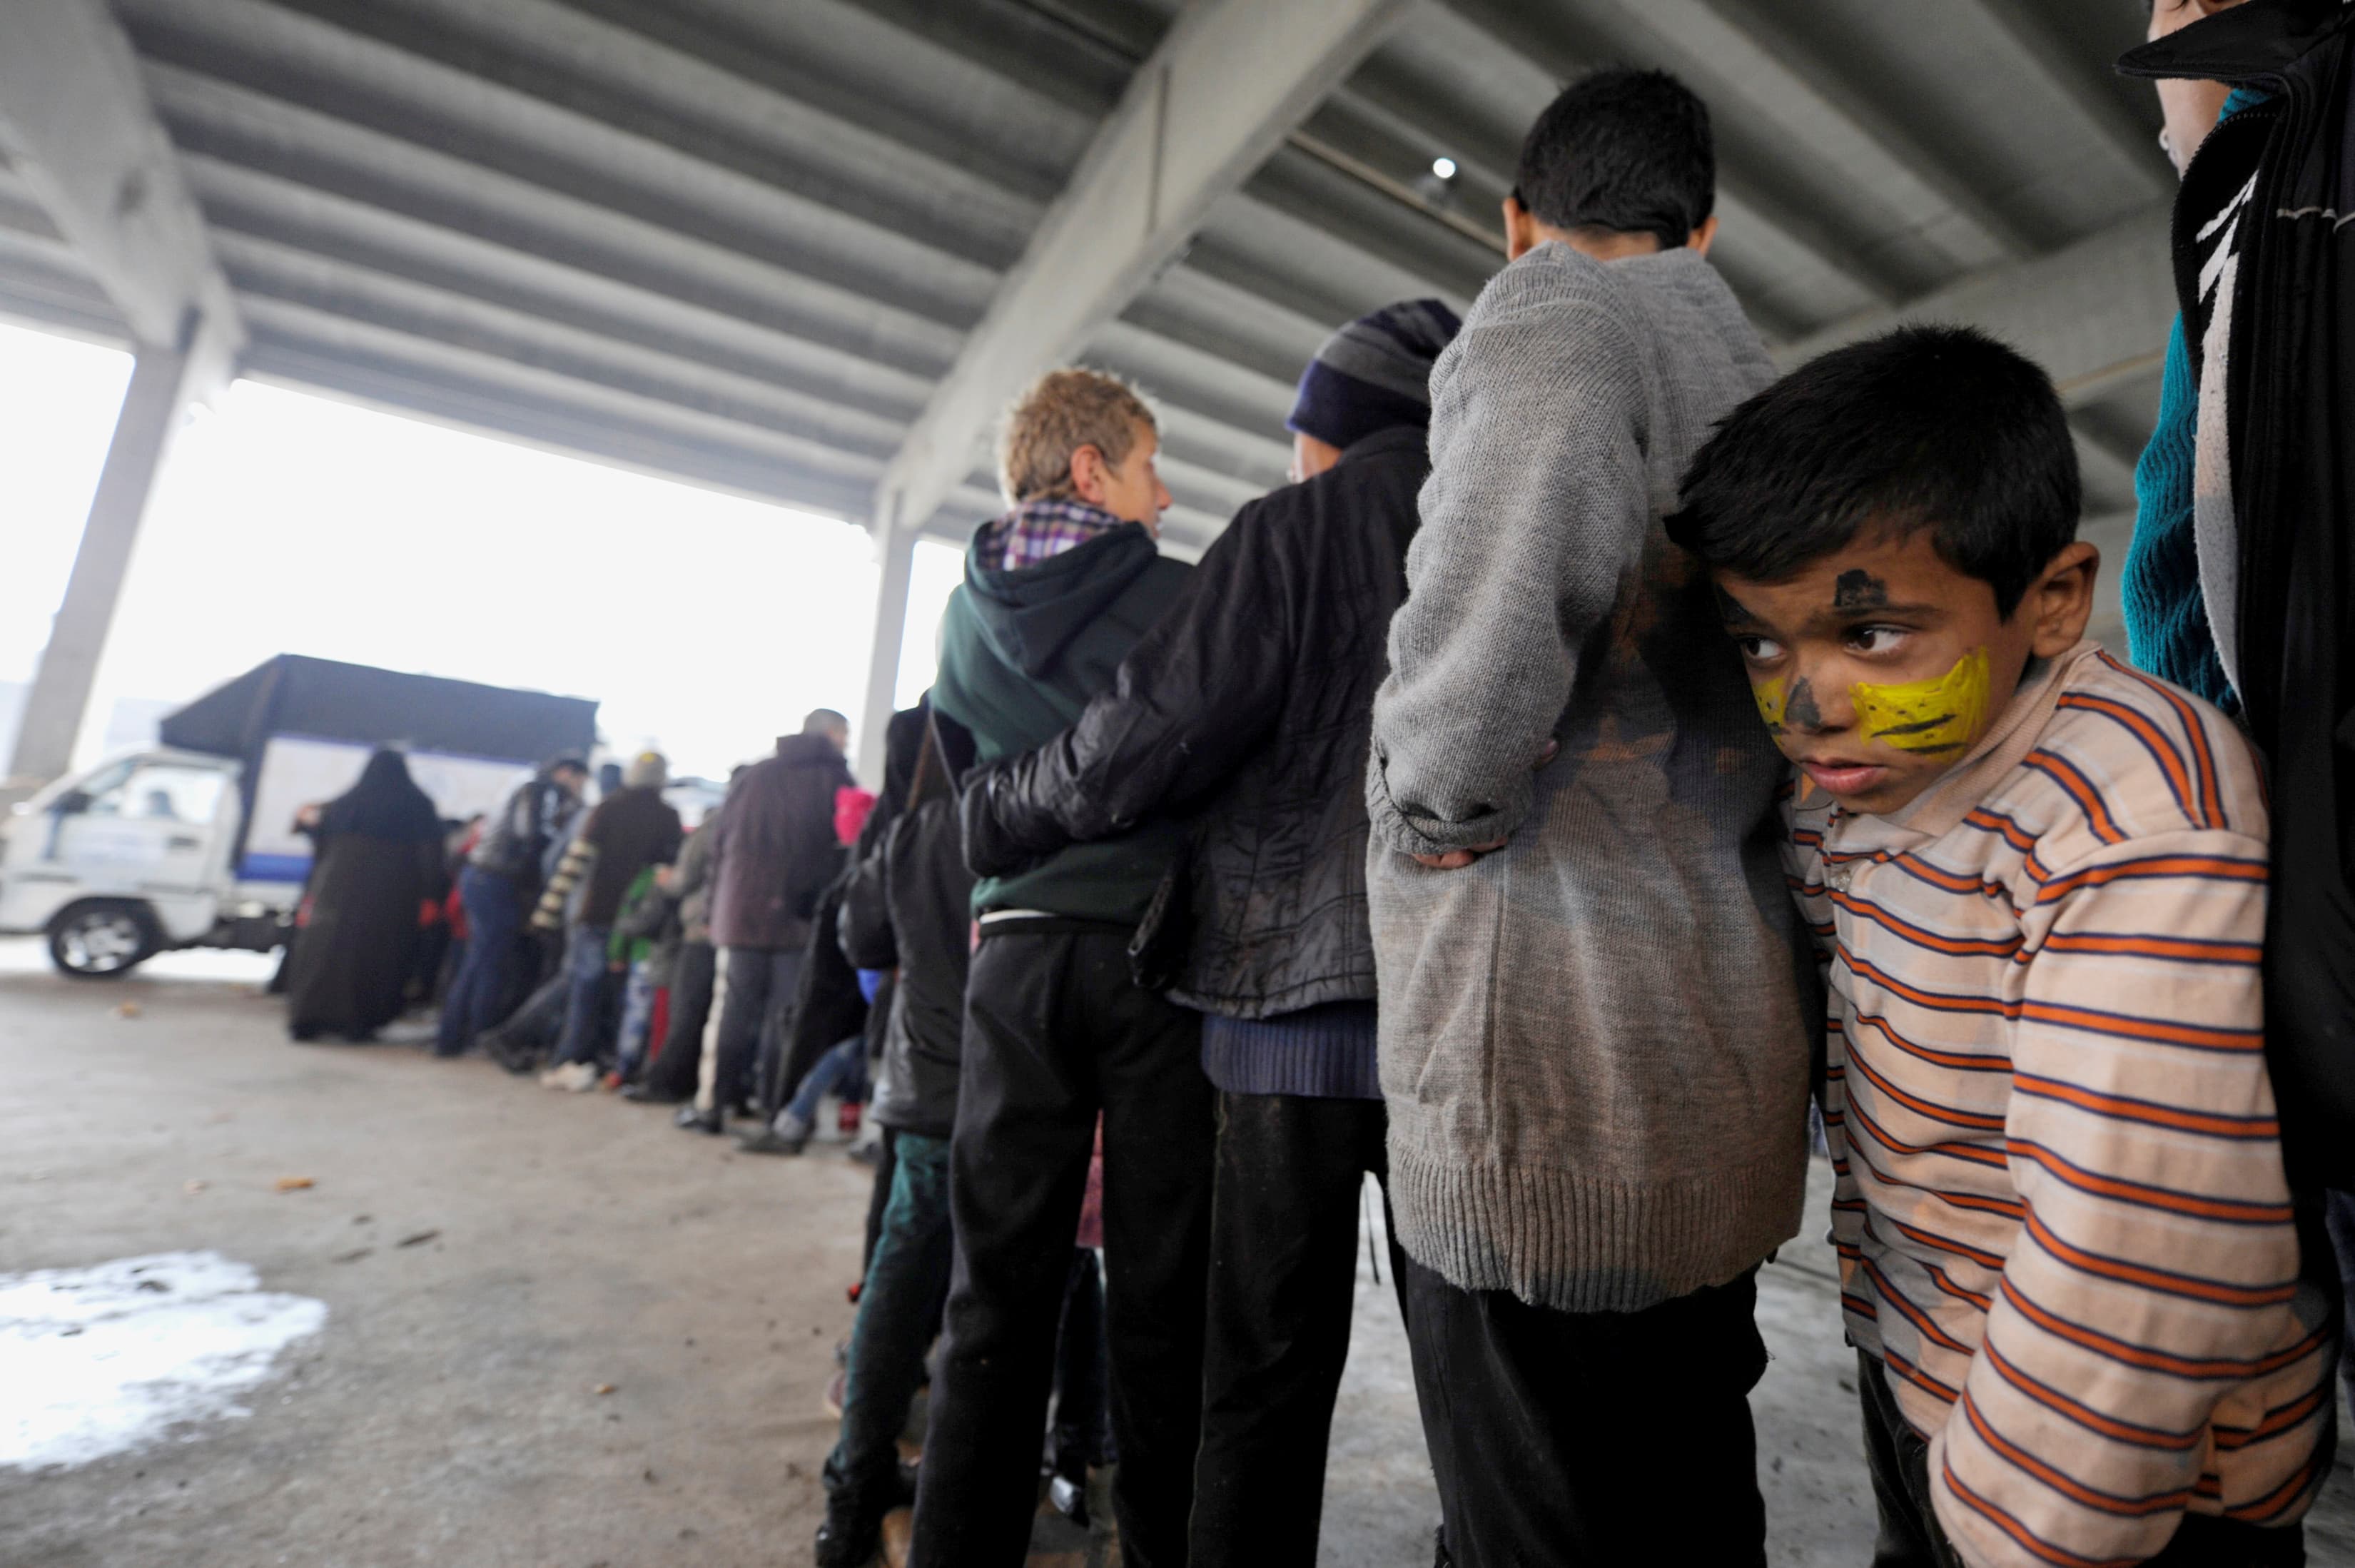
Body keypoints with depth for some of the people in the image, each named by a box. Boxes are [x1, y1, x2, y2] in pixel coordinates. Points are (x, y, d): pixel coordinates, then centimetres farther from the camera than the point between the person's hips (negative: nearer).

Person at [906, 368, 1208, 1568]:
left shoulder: (966, 612, 11)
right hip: (1154, 945, -4)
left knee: (1000, 1285, 12)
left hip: (1015, 947, 4)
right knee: (1161, 1290, 7)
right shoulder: (1185, 595, -3)